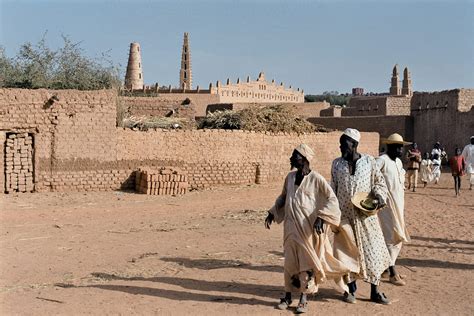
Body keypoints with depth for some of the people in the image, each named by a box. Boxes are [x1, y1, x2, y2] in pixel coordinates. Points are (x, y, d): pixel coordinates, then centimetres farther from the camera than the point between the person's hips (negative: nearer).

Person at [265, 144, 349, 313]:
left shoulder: (316, 178, -12)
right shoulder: (290, 177, 5)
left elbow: (332, 199, -13)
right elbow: (283, 197, 21)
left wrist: (321, 217, -23)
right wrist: (272, 213, 13)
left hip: (309, 228, -5)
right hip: (291, 227, 5)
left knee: (307, 263, 4)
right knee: (290, 262, 9)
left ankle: (303, 299, 16)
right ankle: (287, 296, 21)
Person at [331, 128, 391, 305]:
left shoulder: (369, 161, -2)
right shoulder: (337, 164, 1)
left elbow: (379, 181, 8)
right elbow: (333, 190, 5)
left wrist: (379, 195, -13)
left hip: (366, 215, -1)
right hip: (345, 216, 1)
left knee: (372, 250, 3)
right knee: (346, 251, 5)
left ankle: (375, 291, 15)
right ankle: (350, 288, 22)